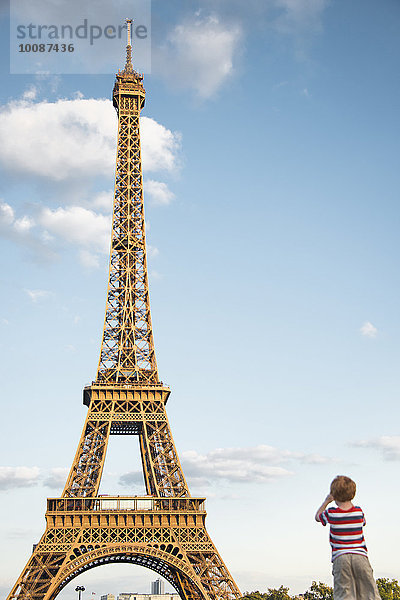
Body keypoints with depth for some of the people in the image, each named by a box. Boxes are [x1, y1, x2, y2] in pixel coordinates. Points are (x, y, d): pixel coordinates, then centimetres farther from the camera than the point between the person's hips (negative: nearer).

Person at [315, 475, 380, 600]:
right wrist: (350, 502, 30)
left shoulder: (331, 514, -1)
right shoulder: (359, 512, 3)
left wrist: (326, 501, 27)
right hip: (360, 556, 2)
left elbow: (317, 517, 21)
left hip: (340, 557, -2)